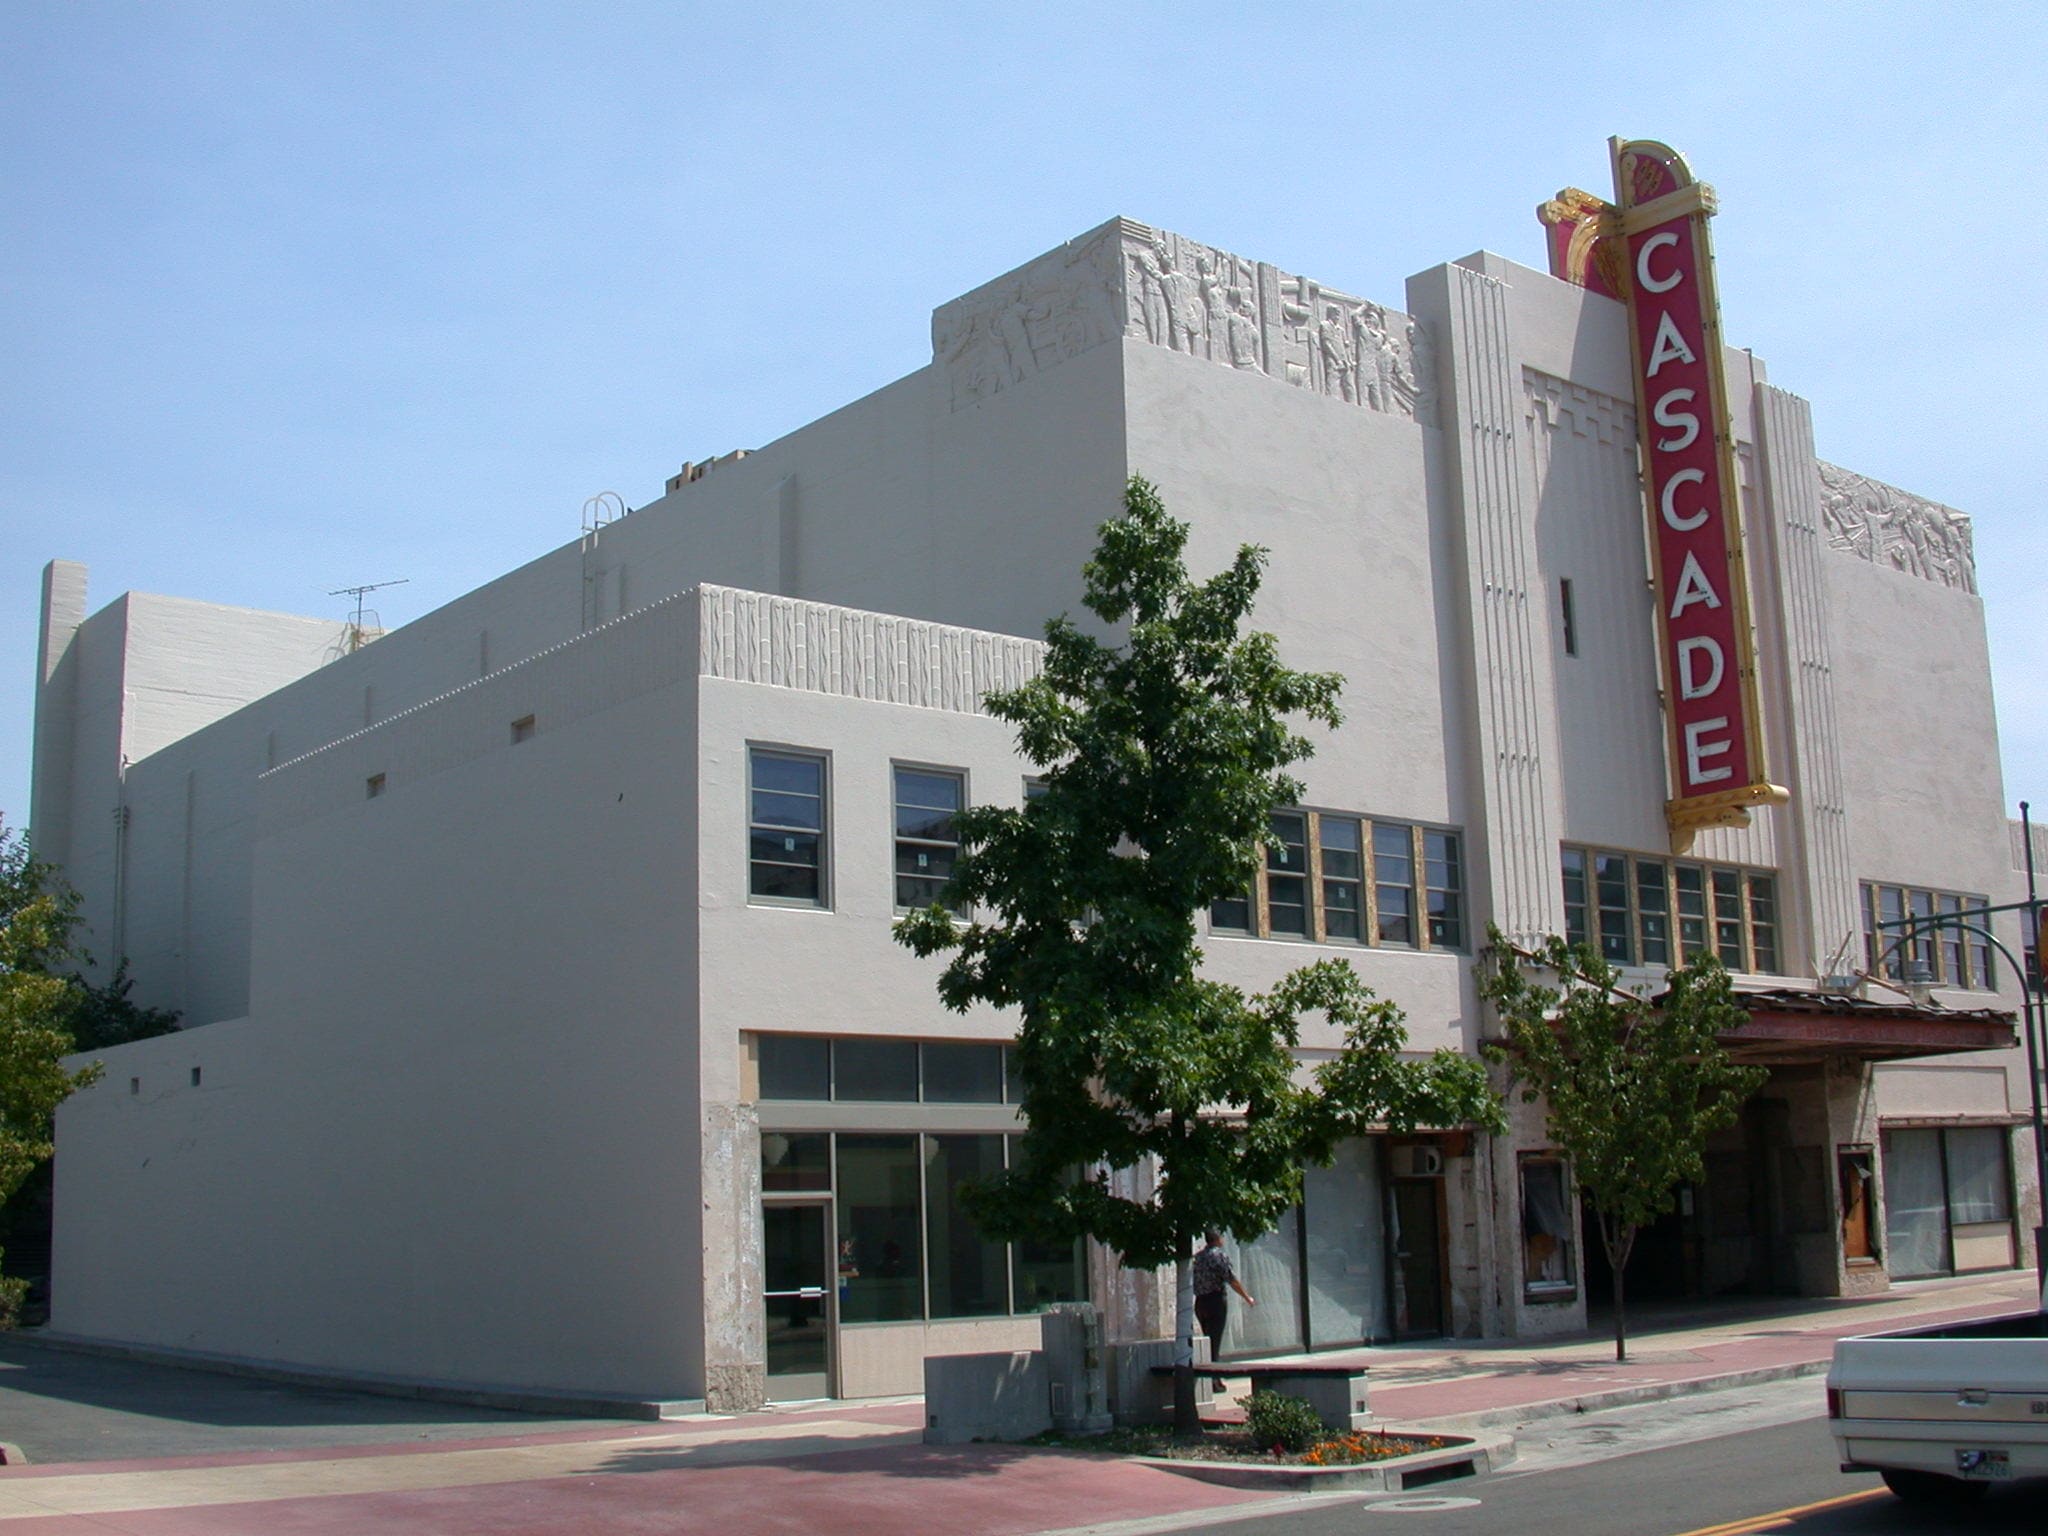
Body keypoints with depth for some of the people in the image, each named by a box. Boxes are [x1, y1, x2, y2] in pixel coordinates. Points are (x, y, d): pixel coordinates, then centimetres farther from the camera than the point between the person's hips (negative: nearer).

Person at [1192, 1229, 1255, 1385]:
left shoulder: (1197, 1257, 11)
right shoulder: (1220, 1255, -8)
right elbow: (1232, 1280, -11)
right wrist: (1247, 1297, -1)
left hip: (1200, 1302, 6)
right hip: (1217, 1300, -6)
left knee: (1208, 1340, 15)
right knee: (1215, 1341, -5)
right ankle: (1214, 1378, -7)